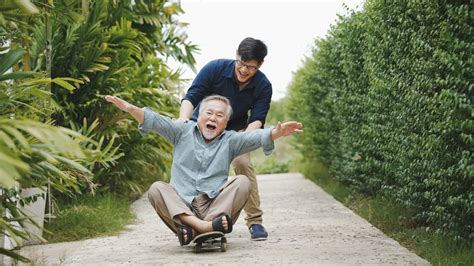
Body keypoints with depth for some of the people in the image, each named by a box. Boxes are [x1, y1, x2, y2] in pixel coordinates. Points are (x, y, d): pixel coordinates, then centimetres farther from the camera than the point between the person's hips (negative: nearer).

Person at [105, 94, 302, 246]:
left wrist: (276, 133, -30)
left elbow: (255, 137, -8)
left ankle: (192, 230, -36)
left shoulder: (230, 140, 10)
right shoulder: (183, 131, 11)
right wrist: (129, 108, -19)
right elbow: (155, 121, -2)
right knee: (156, 189, -23)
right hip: (181, 206, 0)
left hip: (216, 206, 0)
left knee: (243, 182, -21)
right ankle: (200, 226, -42)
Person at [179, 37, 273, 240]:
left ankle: (255, 221, -13)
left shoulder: (263, 86, -20)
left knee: (243, 164, -21)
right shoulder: (215, 69, -25)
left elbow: (257, 119, -22)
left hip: (235, 130, 0)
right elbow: (191, 97, -25)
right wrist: (183, 121, -45)